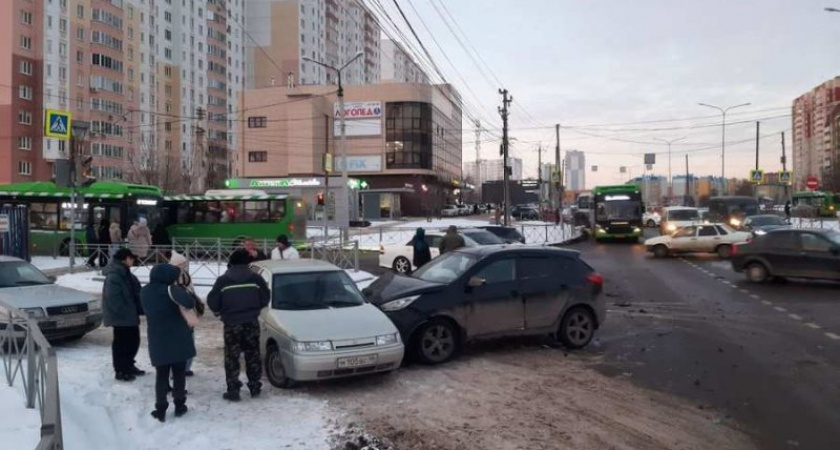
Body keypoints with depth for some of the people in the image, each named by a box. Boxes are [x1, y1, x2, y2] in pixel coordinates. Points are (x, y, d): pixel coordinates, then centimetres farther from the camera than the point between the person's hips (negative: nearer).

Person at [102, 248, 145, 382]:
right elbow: (114, 298, -25)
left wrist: (138, 310, 12)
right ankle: (120, 370, 10)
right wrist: (123, 313, -22)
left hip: (130, 316, 10)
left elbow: (135, 293, 17)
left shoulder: (125, 274, 13)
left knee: (133, 341, 17)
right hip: (120, 317, -10)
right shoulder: (114, 277, -19)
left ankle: (128, 366, 30)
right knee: (121, 343, 0)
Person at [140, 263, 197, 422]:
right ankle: (179, 406, 18)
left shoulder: (145, 292, 2)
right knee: (179, 373, 11)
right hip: (178, 339, -4)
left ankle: (160, 410, 9)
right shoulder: (171, 290, -17)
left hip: (157, 340, 4)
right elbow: (189, 303, -34)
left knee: (161, 375, 12)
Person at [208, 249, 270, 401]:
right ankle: (254, 387, 19)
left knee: (232, 358, 6)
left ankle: (233, 391, 7)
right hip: (251, 323, 2)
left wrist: (221, 312, 18)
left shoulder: (223, 280, -5)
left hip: (231, 324, -2)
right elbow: (265, 299, 2)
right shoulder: (256, 278, -2)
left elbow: (212, 302, -2)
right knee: (253, 356, 13)